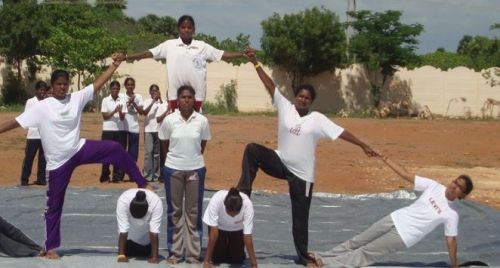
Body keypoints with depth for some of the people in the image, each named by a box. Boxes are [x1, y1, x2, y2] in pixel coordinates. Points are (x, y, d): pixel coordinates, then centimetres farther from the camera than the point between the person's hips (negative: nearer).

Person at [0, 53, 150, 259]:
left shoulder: (77, 98, -2)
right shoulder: (42, 107, -10)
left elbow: (98, 84, -4)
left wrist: (114, 65, -9)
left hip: (79, 149, 3)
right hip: (58, 161, -3)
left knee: (115, 149, -16)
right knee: (54, 205, 5)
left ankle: (142, 184, -2)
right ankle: (50, 247, 18)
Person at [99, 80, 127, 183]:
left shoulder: (122, 101, 4)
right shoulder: (105, 100, 0)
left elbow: (122, 118, -1)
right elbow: (105, 116, -6)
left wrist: (120, 112, -22)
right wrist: (114, 111, -20)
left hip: (120, 130, 2)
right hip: (108, 130, -2)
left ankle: (118, 177, 7)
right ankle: (105, 177, 8)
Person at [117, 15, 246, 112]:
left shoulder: (202, 46, 6)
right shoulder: (169, 45, 4)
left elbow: (223, 55, 4)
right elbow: (148, 53, 3)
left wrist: (243, 54, -6)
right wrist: (124, 57, -3)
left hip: (196, 93, 1)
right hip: (176, 93, 0)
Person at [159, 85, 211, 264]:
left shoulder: (202, 121, -7)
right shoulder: (169, 120, -7)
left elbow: (202, 145, 6)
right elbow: (164, 144, 5)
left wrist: (193, 157, 8)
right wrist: (175, 157, 9)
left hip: (196, 169, 0)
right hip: (173, 169, 0)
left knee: (194, 212, 6)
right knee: (174, 211, 8)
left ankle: (193, 253, 14)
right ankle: (174, 252, 17)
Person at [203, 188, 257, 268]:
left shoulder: (247, 204, -38)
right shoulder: (216, 200, -40)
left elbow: (247, 235, -32)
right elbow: (214, 231, -34)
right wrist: (206, 261, -32)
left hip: (237, 228, 1)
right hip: (219, 226, 0)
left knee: (237, 260, -8)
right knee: (217, 259, -10)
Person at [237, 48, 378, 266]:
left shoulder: (317, 119, -8)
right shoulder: (285, 107, -5)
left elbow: (340, 132, -10)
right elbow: (270, 85, -7)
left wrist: (363, 145, -14)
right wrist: (255, 63, -10)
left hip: (302, 174, -1)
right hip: (280, 163, 1)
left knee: (300, 217, 6)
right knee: (252, 149, -23)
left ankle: (303, 255, 22)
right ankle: (244, 192, -17)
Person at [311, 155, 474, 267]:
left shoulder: (451, 215, -12)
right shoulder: (434, 186, -4)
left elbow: (451, 241, -8)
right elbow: (406, 175, -2)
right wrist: (385, 159, -5)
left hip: (403, 236, -4)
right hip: (396, 219, 4)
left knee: (365, 253, -9)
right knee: (356, 242, 10)